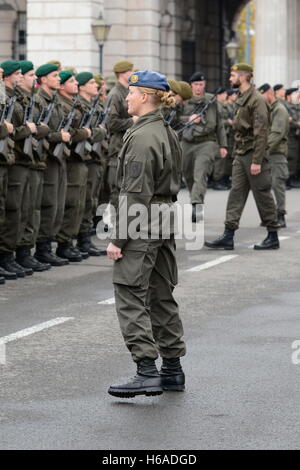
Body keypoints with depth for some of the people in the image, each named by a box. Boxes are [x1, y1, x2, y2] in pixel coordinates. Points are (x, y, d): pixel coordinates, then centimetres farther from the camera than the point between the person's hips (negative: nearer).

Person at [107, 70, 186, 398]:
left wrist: (118, 238, -18)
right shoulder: (167, 133, 13)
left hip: (142, 224, -10)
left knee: (130, 296, -8)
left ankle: (147, 372, -14)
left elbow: (136, 194, -20)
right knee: (161, 295, 14)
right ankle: (172, 370, 19)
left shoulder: (142, 137, -17)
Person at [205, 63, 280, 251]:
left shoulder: (257, 100, -15)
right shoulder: (242, 99, 14)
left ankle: (273, 237, 8)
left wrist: (257, 161, -22)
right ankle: (228, 237, 2)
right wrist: (237, 153, 16)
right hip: (241, 155, 9)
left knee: (263, 195, -1)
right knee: (236, 193, 4)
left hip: (254, 154, -9)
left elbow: (261, 132, -19)